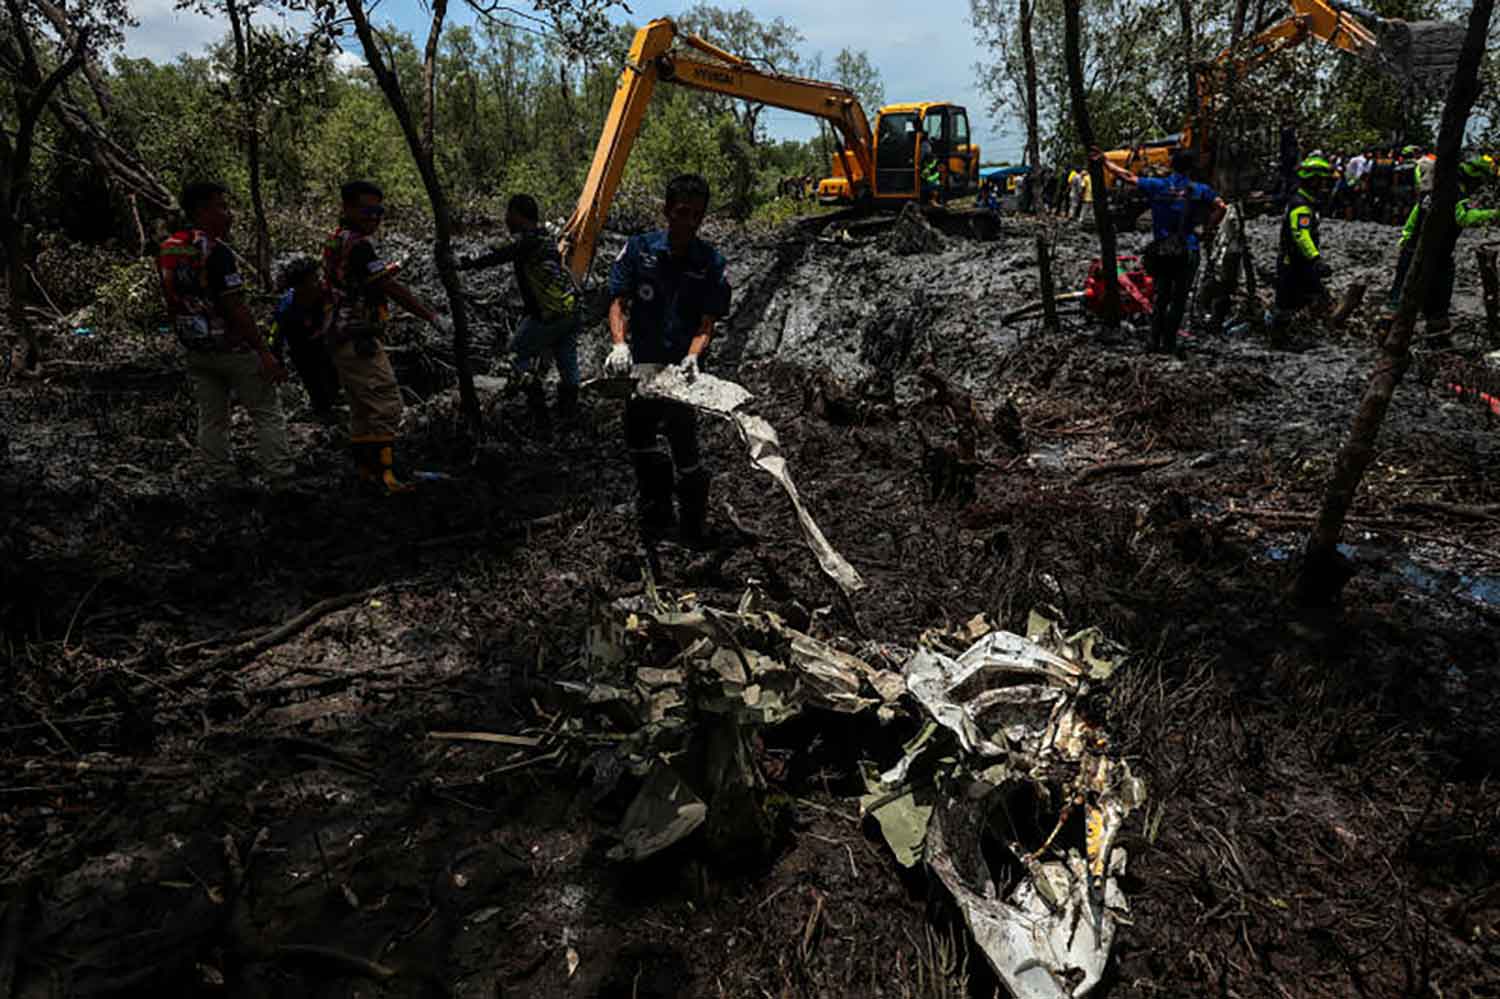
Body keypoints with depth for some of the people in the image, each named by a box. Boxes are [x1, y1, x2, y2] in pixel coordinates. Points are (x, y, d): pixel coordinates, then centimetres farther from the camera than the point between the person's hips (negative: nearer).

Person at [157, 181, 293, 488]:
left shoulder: (166, 249, 7)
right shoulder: (215, 250, -17)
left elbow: (171, 303, 12)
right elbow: (236, 308, -21)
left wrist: (186, 341, 20)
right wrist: (265, 353, -20)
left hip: (195, 350, 8)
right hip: (232, 348, -8)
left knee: (211, 419, 12)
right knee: (268, 415, -1)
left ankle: (224, 484, 16)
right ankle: (281, 483, -3)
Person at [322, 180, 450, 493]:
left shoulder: (335, 241, 16)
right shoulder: (358, 245, -15)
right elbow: (392, 289, -19)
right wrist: (432, 317, -16)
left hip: (342, 339, 11)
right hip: (360, 341, -11)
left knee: (362, 409, 15)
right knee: (386, 406, -10)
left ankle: (364, 470, 21)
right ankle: (383, 474, -11)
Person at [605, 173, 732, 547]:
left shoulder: (711, 263, -7)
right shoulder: (638, 249, -4)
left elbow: (707, 323, -9)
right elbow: (617, 303, -5)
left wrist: (692, 356, -28)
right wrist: (619, 344, -22)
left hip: (681, 367, -3)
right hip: (640, 364, 3)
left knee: (683, 440, -4)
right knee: (638, 439, 13)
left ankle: (694, 525, 17)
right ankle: (655, 512, 35)